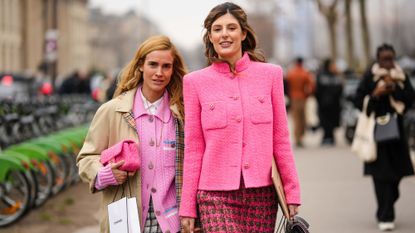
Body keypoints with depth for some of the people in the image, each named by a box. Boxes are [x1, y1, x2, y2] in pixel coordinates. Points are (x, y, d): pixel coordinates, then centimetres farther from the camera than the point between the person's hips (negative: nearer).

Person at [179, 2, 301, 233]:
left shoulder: (270, 74, 5)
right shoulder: (195, 81, 3)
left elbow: (281, 139, 8)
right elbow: (193, 148, 5)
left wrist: (292, 192, 3)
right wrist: (187, 207, 4)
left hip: (262, 193, 1)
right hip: (216, 195, -1)